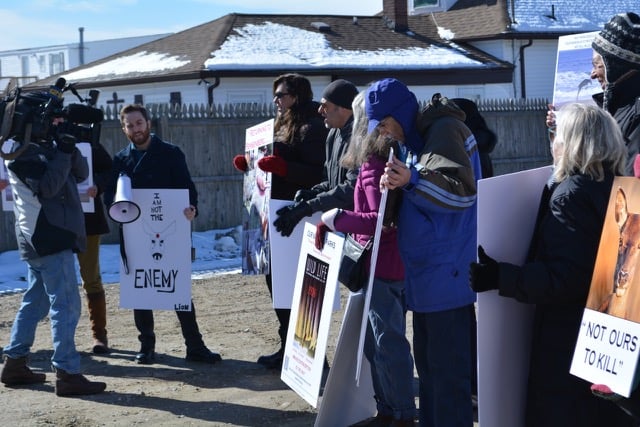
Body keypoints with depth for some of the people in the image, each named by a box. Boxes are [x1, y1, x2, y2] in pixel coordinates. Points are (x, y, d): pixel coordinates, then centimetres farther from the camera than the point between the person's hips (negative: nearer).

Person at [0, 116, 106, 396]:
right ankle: (67, 374, -11)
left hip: (45, 238, 10)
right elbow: (47, 186, -20)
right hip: (48, 237, -10)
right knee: (66, 305, -11)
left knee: (35, 302, 15)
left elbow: (80, 174, 11)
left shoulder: (45, 146, 17)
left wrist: (70, 152, -6)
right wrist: (63, 154, -18)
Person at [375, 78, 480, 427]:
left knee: (447, 368, -6)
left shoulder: (444, 130, -12)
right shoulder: (414, 139, 17)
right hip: (425, 270, 10)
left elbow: (461, 190, -21)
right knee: (427, 360, 16)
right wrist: (398, 184, 5)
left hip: (447, 272, -10)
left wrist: (411, 180, -34)